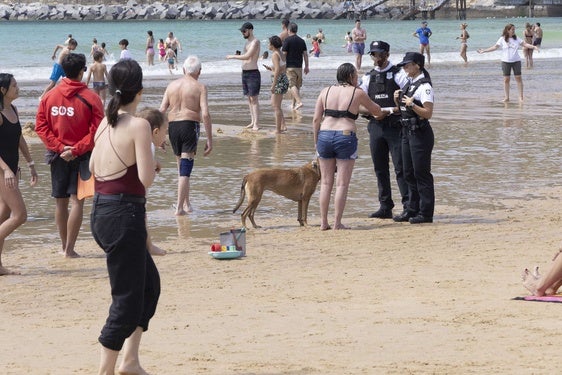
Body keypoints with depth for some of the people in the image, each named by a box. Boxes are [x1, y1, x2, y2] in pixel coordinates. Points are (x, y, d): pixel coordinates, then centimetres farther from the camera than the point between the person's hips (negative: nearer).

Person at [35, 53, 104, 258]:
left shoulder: (49, 96, 2)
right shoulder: (90, 98, -8)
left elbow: (41, 126, -2)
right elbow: (97, 130, -14)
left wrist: (59, 147, -7)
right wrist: (76, 149, -13)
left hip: (57, 155, 4)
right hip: (81, 156, -4)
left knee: (61, 202, 13)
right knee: (77, 201, -2)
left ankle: (64, 245, 22)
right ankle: (70, 248, -7)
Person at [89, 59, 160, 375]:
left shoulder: (105, 123, 8)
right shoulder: (139, 125, -14)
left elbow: (94, 168, 18)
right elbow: (146, 179, -17)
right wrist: (153, 162, 3)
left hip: (101, 211, 9)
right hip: (124, 213, -9)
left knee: (149, 283, 22)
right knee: (127, 299, 1)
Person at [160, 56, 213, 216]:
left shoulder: (172, 85, 10)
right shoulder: (200, 87, -3)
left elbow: (162, 111, 5)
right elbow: (205, 114, -11)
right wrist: (209, 140, -8)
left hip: (172, 126, 4)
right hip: (190, 125, -4)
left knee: (181, 165, 19)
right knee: (186, 167, -4)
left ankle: (186, 204, 23)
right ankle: (180, 207, -9)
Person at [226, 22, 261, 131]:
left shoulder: (255, 42, -14)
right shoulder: (247, 41, 15)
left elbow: (247, 56, -23)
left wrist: (233, 56, -16)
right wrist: (239, 55, 7)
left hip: (253, 73, -9)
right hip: (245, 72, 9)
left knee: (254, 98, -9)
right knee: (249, 98, 9)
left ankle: (256, 124, -10)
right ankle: (252, 122, 13)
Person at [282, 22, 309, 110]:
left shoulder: (287, 40, -8)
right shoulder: (302, 41, 9)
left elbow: (284, 54, -10)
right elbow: (305, 54, 9)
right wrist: (306, 66, 14)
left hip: (290, 66, -6)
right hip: (299, 66, 6)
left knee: (292, 85, -10)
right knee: (297, 86, 14)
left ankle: (299, 101, -26)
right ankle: (293, 104, 22)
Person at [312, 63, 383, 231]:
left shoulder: (326, 91, 10)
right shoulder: (357, 93, 2)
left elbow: (316, 119, 6)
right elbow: (377, 111, 15)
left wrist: (316, 141, 13)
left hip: (325, 136, 4)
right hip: (346, 137, -4)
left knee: (326, 182, 11)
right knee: (342, 184, 2)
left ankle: (323, 222, 10)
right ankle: (337, 223, 0)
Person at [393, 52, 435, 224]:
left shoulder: (424, 86, -14)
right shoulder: (408, 84, 14)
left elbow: (428, 113, -19)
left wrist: (412, 105, -27)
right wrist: (397, 100, 2)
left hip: (420, 134, -9)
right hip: (407, 132, 9)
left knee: (421, 174, -4)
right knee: (409, 174, 13)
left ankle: (426, 213, 1)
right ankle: (412, 209, 21)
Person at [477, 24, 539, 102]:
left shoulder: (516, 39, 5)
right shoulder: (502, 39, -1)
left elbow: (525, 44, 5)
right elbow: (495, 47, 1)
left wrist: (533, 47, -8)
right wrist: (484, 51, -3)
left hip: (516, 61, 1)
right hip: (506, 61, -1)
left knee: (518, 78, -2)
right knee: (506, 79, 1)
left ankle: (521, 97, 3)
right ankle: (506, 97, 9)